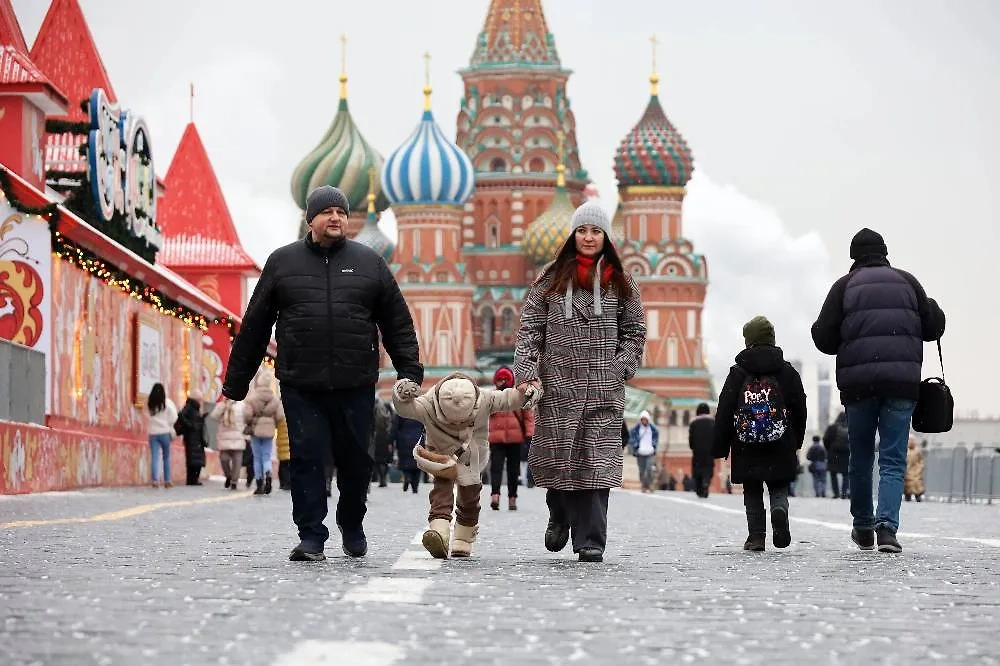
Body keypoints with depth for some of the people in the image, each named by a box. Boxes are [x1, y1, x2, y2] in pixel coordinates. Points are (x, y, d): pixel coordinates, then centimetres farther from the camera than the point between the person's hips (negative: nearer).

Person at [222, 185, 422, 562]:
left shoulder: (368, 263, 11)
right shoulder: (282, 262, 9)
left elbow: (398, 323, 13)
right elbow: (254, 326, 11)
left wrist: (410, 372, 4)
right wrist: (236, 382, 10)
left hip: (356, 386, 1)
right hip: (300, 386, -1)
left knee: (355, 460, 7)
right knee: (307, 459, -5)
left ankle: (352, 525, 30)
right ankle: (311, 537, 1)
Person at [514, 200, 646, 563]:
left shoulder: (621, 283, 10)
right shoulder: (550, 279, 8)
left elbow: (635, 331, 14)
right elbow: (530, 329, 5)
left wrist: (621, 367, 1)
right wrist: (527, 373, -5)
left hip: (604, 388, 0)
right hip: (558, 384, 0)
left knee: (596, 460, -8)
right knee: (558, 457, 1)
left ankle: (591, 540, -8)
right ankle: (561, 514, 31)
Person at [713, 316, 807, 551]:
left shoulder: (737, 373, -1)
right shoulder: (787, 372, 4)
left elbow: (724, 412, -1)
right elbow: (800, 409, 7)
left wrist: (720, 446, 5)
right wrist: (796, 441, 19)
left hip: (747, 448, 0)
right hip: (780, 449, 1)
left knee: (752, 493, 10)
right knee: (779, 488, 9)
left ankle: (756, 536, 3)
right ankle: (779, 510, -21)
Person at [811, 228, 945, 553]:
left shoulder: (845, 286, 5)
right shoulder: (907, 282, 8)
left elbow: (823, 338, 1)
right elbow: (934, 327, 9)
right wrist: (932, 309, 31)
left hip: (859, 382, 0)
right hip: (902, 380, 0)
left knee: (860, 456, 16)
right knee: (893, 459, 0)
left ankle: (863, 526, 25)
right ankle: (886, 525, -18)